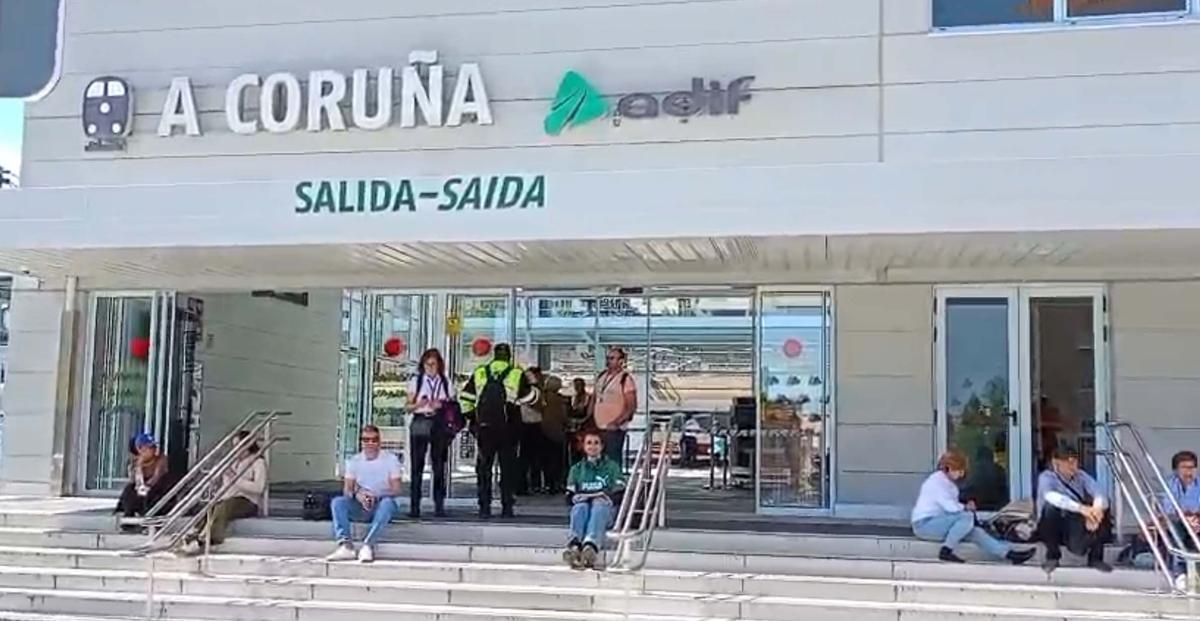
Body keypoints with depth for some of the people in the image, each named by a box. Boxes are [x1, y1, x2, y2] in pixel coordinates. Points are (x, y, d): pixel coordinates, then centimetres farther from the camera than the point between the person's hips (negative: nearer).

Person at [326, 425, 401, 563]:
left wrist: (376, 497, -30)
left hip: (381, 505, -3)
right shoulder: (354, 461, 5)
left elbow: (396, 490, -11)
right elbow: (346, 490, -1)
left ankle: (368, 545, -44)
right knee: (337, 501, -24)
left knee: (388, 502, -36)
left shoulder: (391, 460, -3)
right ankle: (346, 545, -37)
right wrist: (357, 495, -25)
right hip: (360, 506, 3)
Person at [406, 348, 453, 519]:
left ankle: (439, 505, 6)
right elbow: (409, 406, 5)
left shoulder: (446, 382, 9)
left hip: (439, 424, 1)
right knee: (416, 465, -3)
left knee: (439, 465, 1)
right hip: (420, 423, -1)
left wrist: (441, 405, -11)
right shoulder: (416, 381, 7)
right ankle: (414, 506, -1)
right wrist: (418, 404, -15)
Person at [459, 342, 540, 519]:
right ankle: (507, 507, 8)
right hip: (508, 429, -1)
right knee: (508, 468, 8)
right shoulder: (517, 374, -2)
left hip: (484, 427, 1)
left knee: (484, 468, 8)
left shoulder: (479, 373, 6)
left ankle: (484, 508, 5)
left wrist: (470, 416, 17)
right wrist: (532, 385, 20)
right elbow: (530, 396, 1)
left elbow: (464, 396, 7)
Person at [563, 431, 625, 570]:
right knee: (580, 508, -35)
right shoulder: (576, 469, 25)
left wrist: (606, 496, -10)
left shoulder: (612, 467, 22)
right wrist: (579, 497, -7)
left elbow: (620, 492, 8)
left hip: (605, 508, -1)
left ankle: (591, 546, -66)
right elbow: (569, 496, 14)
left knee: (599, 507, -38)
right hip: (582, 503, 2)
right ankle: (575, 545, -63)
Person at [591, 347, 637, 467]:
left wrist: (617, 422, -20)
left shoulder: (626, 379, -9)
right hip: (597, 427, 7)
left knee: (613, 461, -8)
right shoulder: (601, 376, 13)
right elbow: (594, 398, 22)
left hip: (614, 429, -7)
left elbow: (632, 406, -12)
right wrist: (590, 418, 12)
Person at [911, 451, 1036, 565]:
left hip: (938, 523, 8)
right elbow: (949, 506, -20)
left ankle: (1010, 554, -20)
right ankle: (946, 550, -24)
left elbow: (953, 508, 11)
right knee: (967, 516, -26)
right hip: (925, 524, -8)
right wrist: (966, 508, -2)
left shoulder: (950, 484, 18)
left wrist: (966, 507, -9)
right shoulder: (936, 481, -12)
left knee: (976, 533, -11)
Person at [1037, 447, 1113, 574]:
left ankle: (1096, 558, -5)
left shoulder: (1081, 476, -2)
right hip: (1055, 530, -3)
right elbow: (1052, 496, -36)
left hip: (1081, 533, 3)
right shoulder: (1047, 477, -13)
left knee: (1102, 509, -19)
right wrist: (1080, 508, -51)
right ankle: (1052, 556, -13)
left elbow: (1099, 494, -20)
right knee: (1051, 507, -33)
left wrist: (1097, 508, -45)